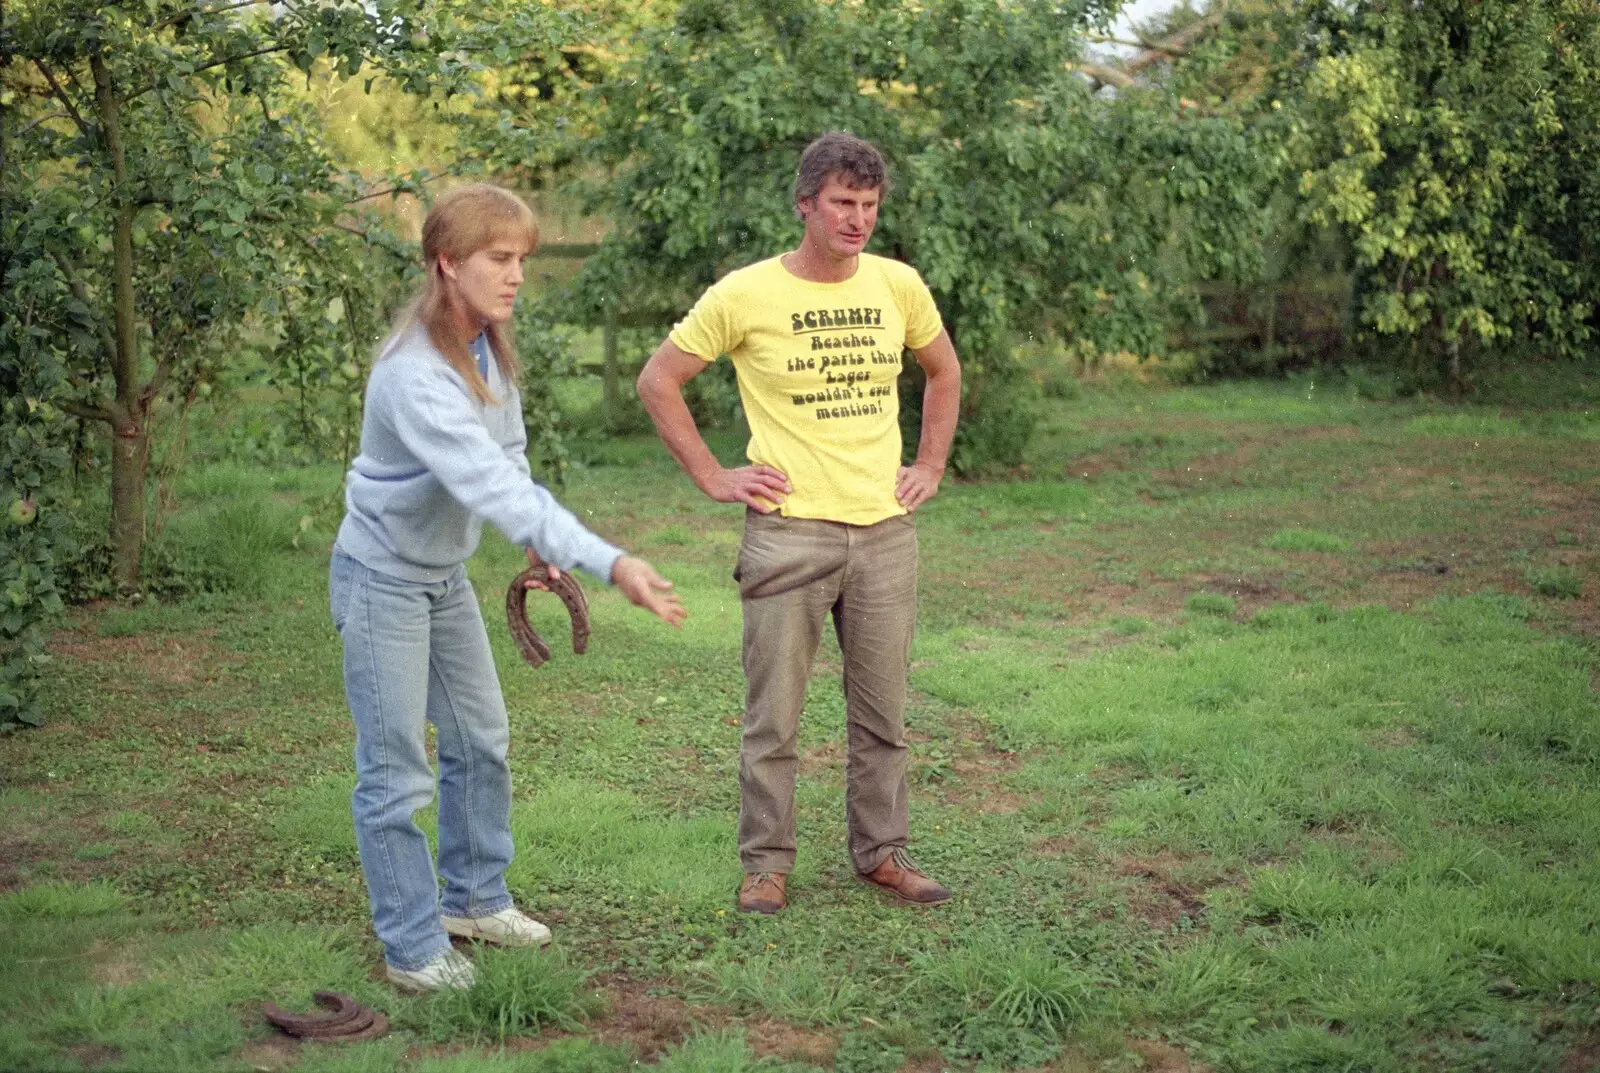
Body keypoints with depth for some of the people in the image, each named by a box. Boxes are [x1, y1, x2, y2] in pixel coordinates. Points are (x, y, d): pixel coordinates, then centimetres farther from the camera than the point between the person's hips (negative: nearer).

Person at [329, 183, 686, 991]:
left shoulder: (487, 347, -3)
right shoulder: (416, 373, -32)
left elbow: (509, 461, 5)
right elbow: (492, 487, -41)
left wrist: (542, 548, -10)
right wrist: (610, 565, -47)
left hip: (446, 575, 9)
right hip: (382, 582, -9)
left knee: (481, 741, 17)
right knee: (396, 773, -1)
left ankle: (473, 897, 34)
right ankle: (413, 948, 12)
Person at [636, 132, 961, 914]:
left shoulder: (898, 285, 4)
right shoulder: (745, 294, -7)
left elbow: (943, 370, 22)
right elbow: (657, 381, 0)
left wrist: (929, 465, 13)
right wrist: (713, 477, -4)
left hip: (885, 531, 4)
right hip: (789, 532, -3)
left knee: (882, 713, 12)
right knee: (773, 716, 4)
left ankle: (881, 852, 27)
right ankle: (767, 863, 18)